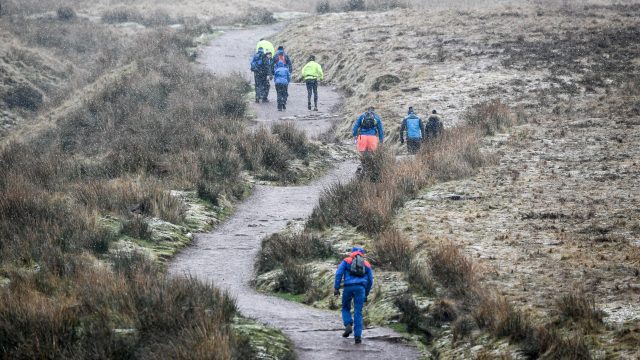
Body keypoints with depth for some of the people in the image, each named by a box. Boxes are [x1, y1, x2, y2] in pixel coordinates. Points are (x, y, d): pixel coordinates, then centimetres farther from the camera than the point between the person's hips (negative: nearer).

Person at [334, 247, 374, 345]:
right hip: (361, 288, 1)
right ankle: (358, 336, -6)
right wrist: (366, 294, 27)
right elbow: (370, 280, 20)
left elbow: (339, 273, 3)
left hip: (348, 287, -1)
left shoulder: (346, 261, 17)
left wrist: (336, 288, 1)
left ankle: (348, 325, -6)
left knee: (346, 308, 19)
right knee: (358, 312, 2)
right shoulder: (367, 264, 22)